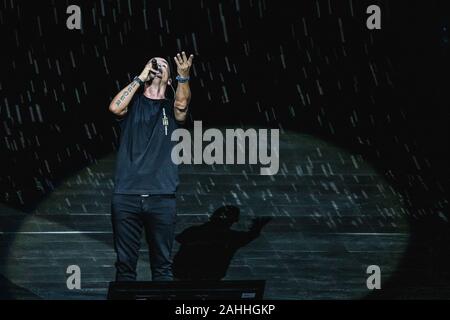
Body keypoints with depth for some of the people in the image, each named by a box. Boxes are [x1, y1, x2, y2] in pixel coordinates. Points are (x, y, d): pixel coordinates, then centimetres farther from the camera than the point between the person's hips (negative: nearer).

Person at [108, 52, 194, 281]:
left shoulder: (170, 108, 14)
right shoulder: (133, 103, 13)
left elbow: (182, 105, -9)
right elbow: (115, 108, -8)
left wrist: (183, 76, -24)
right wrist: (141, 77, -3)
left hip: (162, 197, 1)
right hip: (126, 196, -1)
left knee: (162, 264, 3)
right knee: (125, 262, 1)